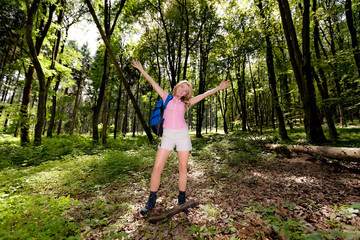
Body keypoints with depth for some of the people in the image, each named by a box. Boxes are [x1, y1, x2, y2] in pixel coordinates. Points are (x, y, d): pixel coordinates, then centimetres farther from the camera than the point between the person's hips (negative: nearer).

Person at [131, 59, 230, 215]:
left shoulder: (185, 103, 13)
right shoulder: (167, 97, 13)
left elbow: (204, 95, 12)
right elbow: (153, 83, 13)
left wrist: (218, 88, 10)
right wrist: (141, 69, 15)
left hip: (182, 135, 1)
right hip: (167, 135, -1)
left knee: (183, 169, 6)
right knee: (157, 168, -4)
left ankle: (181, 200, 24)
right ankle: (151, 201, 14)